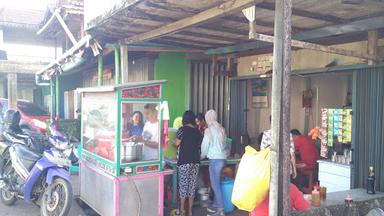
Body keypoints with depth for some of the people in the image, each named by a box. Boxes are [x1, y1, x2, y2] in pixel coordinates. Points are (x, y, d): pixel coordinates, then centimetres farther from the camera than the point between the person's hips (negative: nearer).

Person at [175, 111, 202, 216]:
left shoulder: (182, 129, -7)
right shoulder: (198, 131, 8)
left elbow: (177, 143, -7)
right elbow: (199, 145, 11)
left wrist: (173, 141, 14)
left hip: (184, 161, -4)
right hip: (195, 161, 4)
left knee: (183, 184, 5)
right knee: (192, 185, 9)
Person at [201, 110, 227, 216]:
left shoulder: (209, 130, -10)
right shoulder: (221, 129, 8)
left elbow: (205, 145, -4)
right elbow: (223, 143, 10)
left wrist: (202, 156, 13)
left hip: (214, 159, -7)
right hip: (222, 157, 7)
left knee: (215, 184, -2)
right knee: (216, 183, 16)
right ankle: (215, 206, 24)